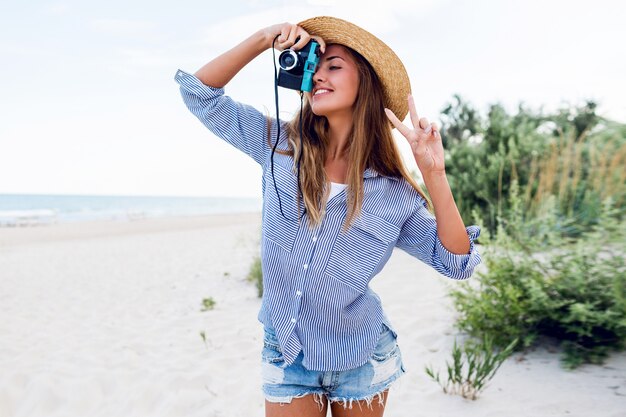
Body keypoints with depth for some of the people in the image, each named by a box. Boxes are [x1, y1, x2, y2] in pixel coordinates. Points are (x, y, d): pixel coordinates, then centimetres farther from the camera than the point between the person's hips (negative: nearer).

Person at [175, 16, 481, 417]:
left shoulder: (394, 194, -9)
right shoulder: (280, 144, -5)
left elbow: (457, 262, -8)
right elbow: (199, 92, -2)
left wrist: (433, 172, -18)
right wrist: (263, 39, -14)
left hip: (359, 359, 0)